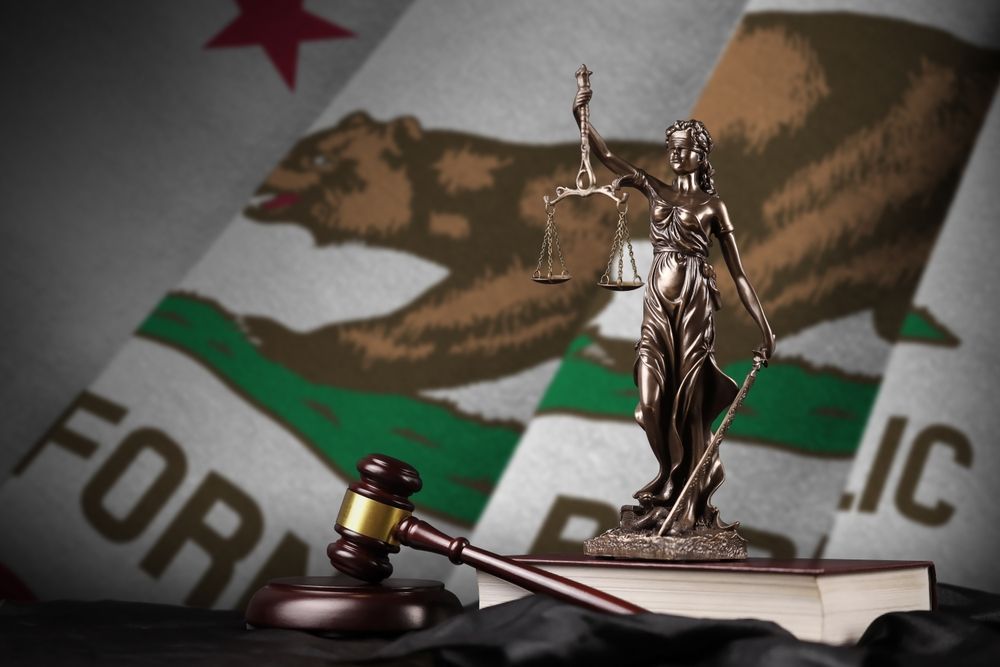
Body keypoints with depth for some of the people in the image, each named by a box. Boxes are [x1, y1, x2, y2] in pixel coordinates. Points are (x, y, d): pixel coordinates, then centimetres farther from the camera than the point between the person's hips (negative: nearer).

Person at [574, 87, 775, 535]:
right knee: (651, 404, -3)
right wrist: (581, 117, -10)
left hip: (695, 307, -3)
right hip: (657, 305, 3)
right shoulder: (654, 190, 14)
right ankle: (673, 481, 20)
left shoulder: (712, 206, 5)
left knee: (688, 405, -3)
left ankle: (692, 506, 5)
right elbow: (604, 156, 5)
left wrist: (764, 328, -3)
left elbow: (738, 273, 3)